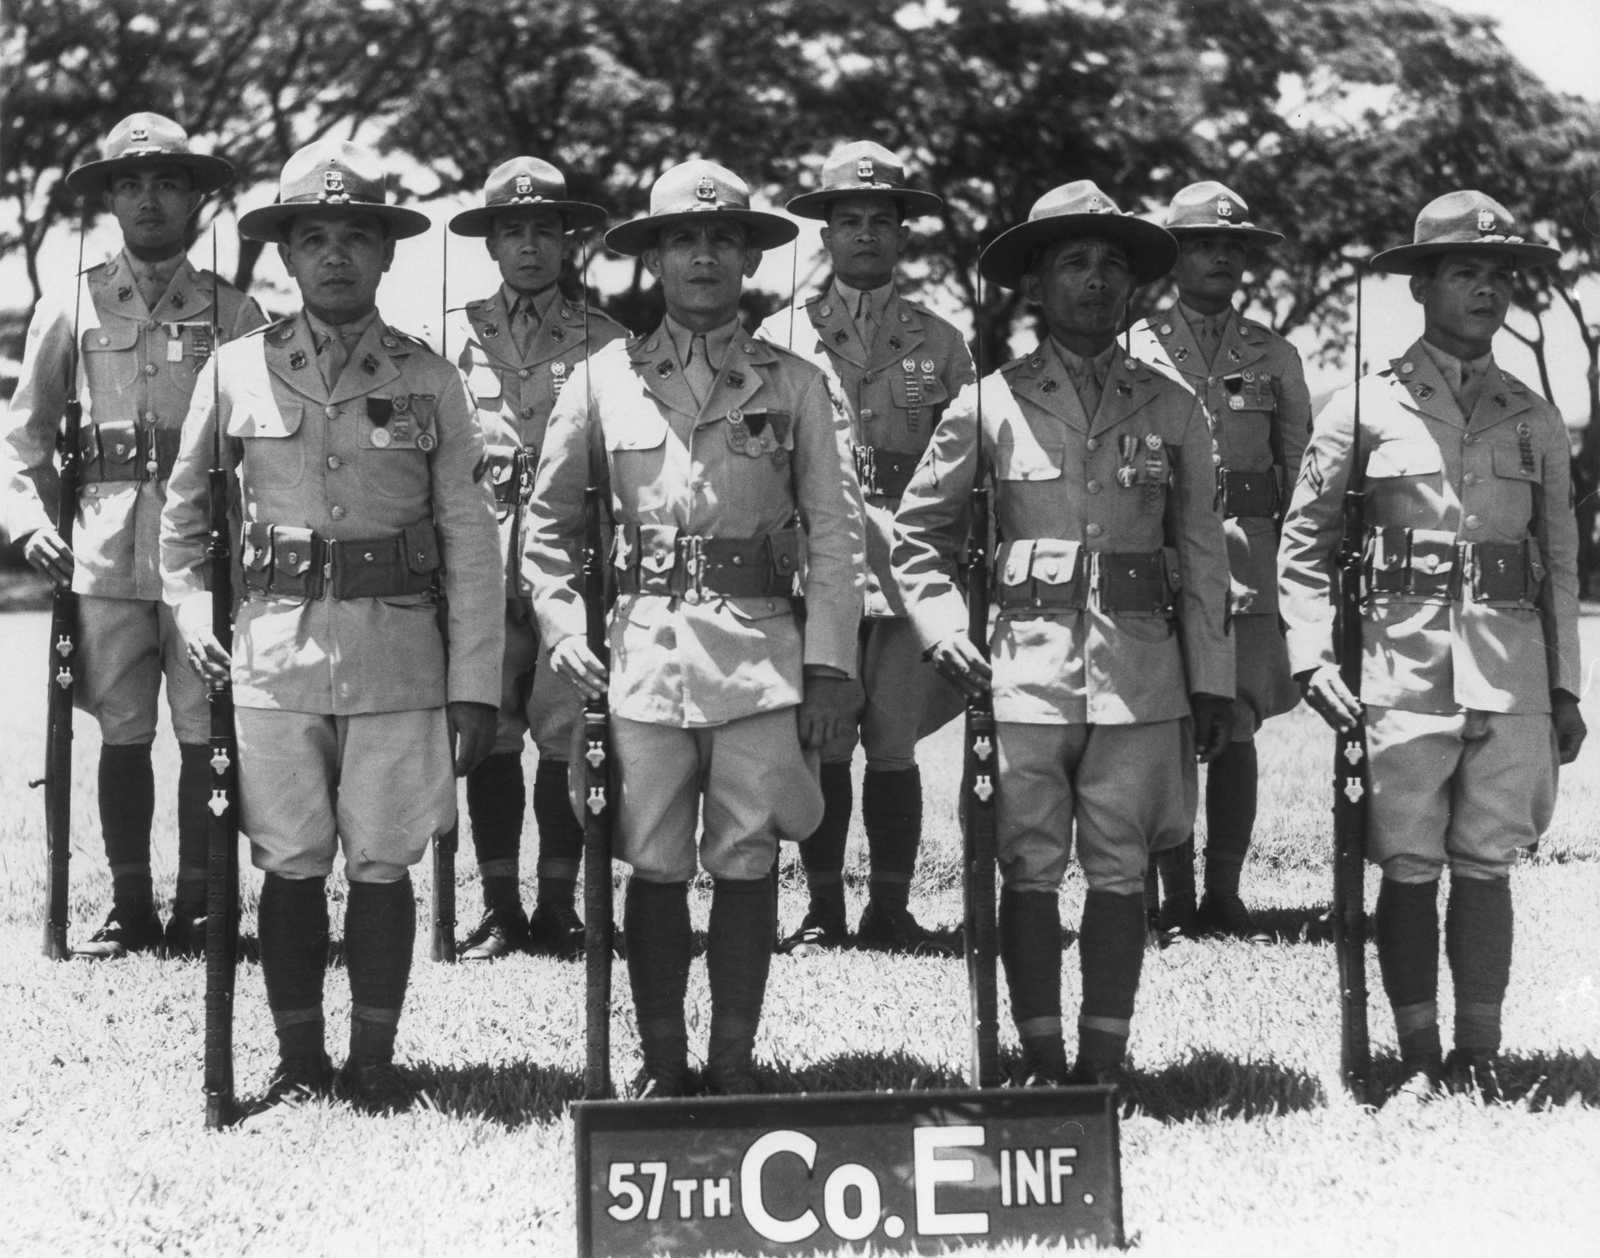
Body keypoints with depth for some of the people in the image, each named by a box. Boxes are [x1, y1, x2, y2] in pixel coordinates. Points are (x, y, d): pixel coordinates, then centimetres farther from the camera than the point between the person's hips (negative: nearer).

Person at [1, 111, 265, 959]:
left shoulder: (232, 312, 6)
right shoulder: (72, 307, 9)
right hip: (105, 543, 1)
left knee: (205, 734, 0)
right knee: (122, 733, 4)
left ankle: (196, 908, 9)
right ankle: (129, 908, 13)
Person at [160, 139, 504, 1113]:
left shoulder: (428, 378, 3)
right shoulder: (239, 371, 5)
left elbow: (472, 541, 2)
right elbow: (184, 511, 19)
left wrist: (476, 686, -2)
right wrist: (193, 611, 6)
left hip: (401, 657, 0)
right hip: (275, 655, 1)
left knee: (384, 866, 4)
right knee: (291, 867, 5)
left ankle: (375, 1060, 16)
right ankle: (299, 1061, 17)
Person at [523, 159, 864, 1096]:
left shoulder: (795, 385, 6)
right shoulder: (606, 379, 7)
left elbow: (836, 535, 4)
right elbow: (549, 518, 14)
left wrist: (829, 667, -2)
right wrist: (563, 627, 3)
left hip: (762, 650, 0)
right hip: (644, 648, 1)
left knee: (746, 867, 3)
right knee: (655, 869, 4)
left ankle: (734, 1062, 13)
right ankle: (661, 1062, 15)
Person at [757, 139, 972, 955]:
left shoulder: (940, 345, 12)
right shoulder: (781, 337, 9)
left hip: (912, 571, 1)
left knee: (894, 748, 2)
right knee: (822, 748, -1)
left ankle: (891, 910, 10)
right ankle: (823, 912, 7)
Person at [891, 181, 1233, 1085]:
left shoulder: (1171, 409, 9)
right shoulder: (991, 403, 5)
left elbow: (1203, 556, 11)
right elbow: (918, 531, 12)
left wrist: (1211, 680, 8)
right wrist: (944, 629, -1)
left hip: (1141, 670, 1)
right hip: (1025, 666, -1)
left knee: (1119, 873, 4)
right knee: (1030, 873, 1)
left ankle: (1105, 1061, 11)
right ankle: (1042, 1062, 9)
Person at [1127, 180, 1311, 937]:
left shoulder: (1275, 356, 13)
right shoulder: (1132, 350, 6)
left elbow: (1302, 472, 14)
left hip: (1251, 561, 2)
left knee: (1236, 731, 0)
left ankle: (1224, 894, 6)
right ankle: (1176, 899, 3)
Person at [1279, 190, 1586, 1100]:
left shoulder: (1536, 420, 12)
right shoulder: (1364, 408, 4)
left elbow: (1562, 561, 16)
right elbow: (1305, 544, 6)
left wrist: (1567, 688, 12)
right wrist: (1313, 655, -5)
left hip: (1512, 668, 2)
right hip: (1402, 661, -2)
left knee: (1486, 865, 4)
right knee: (1409, 869, 1)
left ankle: (1480, 1054, 11)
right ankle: (1420, 1057, 9)